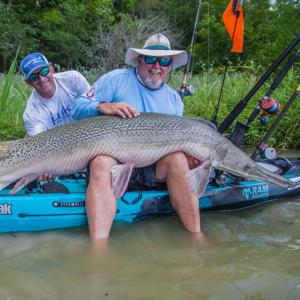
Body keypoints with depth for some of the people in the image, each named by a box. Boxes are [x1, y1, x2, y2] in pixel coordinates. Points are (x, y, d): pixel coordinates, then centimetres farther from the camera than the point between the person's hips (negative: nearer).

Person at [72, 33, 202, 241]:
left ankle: (196, 236, -25)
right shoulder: (116, 79, 3)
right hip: (114, 156, -3)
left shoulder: (174, 100, 16)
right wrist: (104, 107, -23)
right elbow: (78, 109, -2)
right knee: (102, 162, -36)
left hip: (154, 168, 3)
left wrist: (187, 152, -6)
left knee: (178, 158, -28)